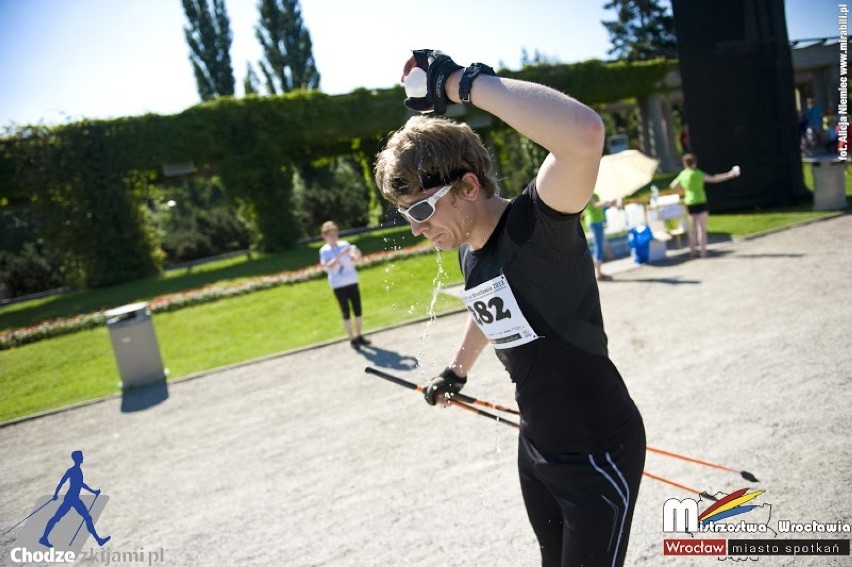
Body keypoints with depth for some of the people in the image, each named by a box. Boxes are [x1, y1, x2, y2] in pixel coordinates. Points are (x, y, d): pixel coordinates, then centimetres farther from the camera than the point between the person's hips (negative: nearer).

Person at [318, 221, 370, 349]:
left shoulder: (345, 244, 5)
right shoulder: (324, 250, -3)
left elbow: (356, 259, -1)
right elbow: (327, 266, -18)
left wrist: (357, 253, -24)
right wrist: (340, 255, -27)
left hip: (352, 281, 3)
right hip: (338, 285, -3)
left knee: (357, 309, 6)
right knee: (346, 312, 0)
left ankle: (359, 335, 20)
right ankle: (352, 339, 9)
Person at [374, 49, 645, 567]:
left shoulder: (537, 225, -25)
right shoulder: (468, 250, 0)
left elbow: (585, 134, -47)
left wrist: (462, 80, -37)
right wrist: (458, 370, 39)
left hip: (599, 456, -8)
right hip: (536, 448, 8)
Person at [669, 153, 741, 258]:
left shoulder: (682, 174, 3)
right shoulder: (696, 173, -14)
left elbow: (673, 185, 15)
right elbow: (713, 179, -16)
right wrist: (729, 175, -11)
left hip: (689, 203, 6)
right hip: (700, 202, -6)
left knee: (693, 229, 12)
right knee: (702, 228, -1)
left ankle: (692, 251, 13)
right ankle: (703, 252, -2)